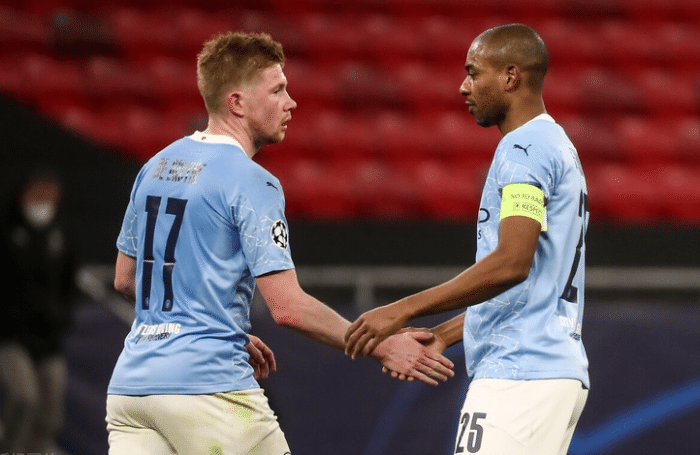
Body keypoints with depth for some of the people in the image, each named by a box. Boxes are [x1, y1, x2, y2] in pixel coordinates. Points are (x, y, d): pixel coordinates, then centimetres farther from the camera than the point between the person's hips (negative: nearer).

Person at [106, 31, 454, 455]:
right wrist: (381, 348, -8)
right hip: (209, 385, -7)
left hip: (129, 385, 7)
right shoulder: (252, 183, -10)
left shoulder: (156, 166, 14)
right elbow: (288, 306, -16)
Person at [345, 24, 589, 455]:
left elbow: (511, 263, -23)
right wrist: (441, 336, 21)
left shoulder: (525, 148, -10)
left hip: (522, 374, -10)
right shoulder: (558, 146, 22)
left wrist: (404, 310, -21)